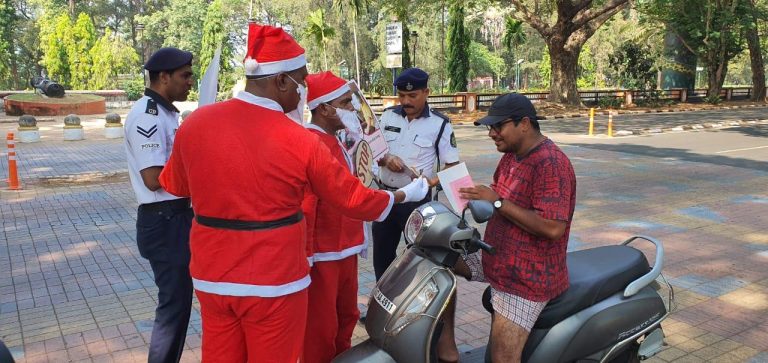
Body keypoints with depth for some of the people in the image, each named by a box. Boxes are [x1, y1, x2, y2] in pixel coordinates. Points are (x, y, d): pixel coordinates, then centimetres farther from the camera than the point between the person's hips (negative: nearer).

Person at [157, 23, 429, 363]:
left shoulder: (194, 122, -4)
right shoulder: (301, 141, -16)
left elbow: (175, 185, 13)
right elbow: (355, 200, -6)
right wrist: (408, 193, 11)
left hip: (211, 277, 4)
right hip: (274, 283, -4)